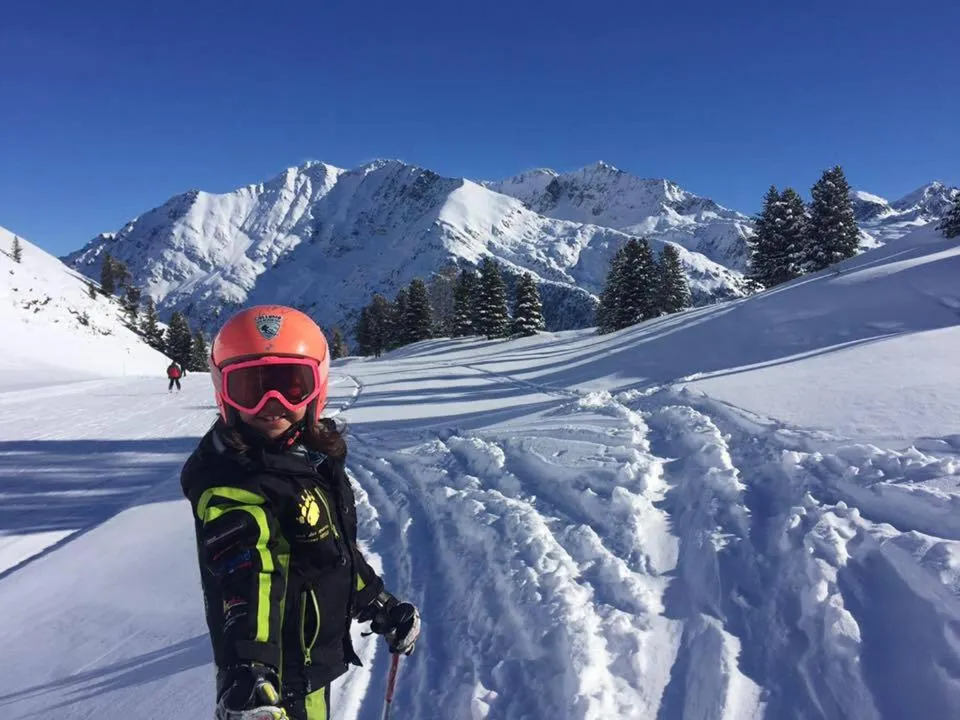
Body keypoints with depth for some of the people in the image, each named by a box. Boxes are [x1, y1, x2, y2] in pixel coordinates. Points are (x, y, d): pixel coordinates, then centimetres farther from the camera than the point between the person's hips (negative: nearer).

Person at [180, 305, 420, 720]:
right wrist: (247, 673, -56)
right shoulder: (231, 484, -26)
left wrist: (381, 607, 15)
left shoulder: (312, 456, 0)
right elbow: (243, 579, -42)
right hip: (280, 686, -8)